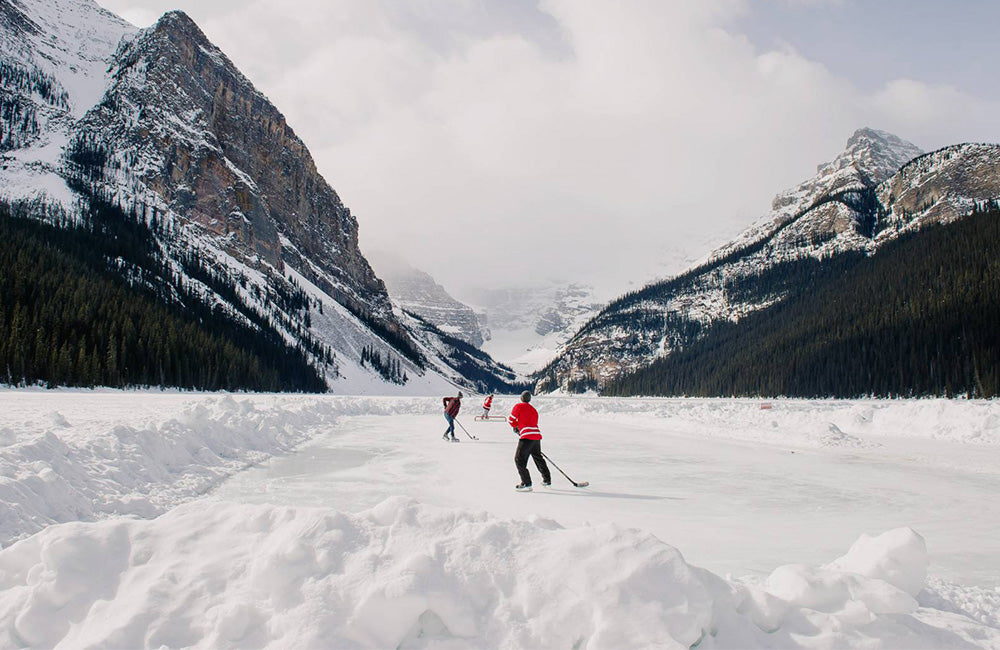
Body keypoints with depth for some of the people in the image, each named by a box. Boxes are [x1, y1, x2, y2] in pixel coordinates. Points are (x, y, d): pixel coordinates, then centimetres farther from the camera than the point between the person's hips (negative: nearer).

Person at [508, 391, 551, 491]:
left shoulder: (518, 406, 1)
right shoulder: (533, 410, 20)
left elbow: (511, 420, 2)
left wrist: (515, 427, 21)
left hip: (527, 437, -7)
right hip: (537, 436, 7)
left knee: (519, 459, -2)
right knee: (538, 458, 23)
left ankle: (526, 484, -8)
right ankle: (547, 480, 34)